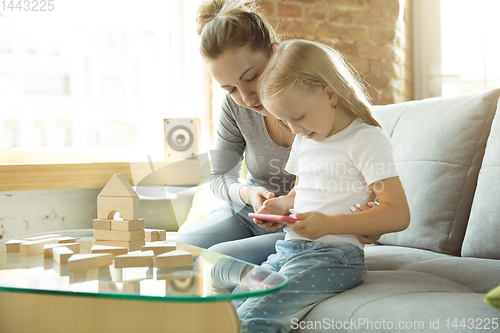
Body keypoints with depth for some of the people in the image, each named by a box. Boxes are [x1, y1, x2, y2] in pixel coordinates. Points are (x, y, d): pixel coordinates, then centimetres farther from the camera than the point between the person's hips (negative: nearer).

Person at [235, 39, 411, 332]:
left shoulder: (367, 140, -7)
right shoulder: (303, 141, 18)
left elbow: (399, 214, -14)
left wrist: (330, 224, -24)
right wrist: (282, 204, 10)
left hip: (334, 255, -8)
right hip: (289, 250, 8)